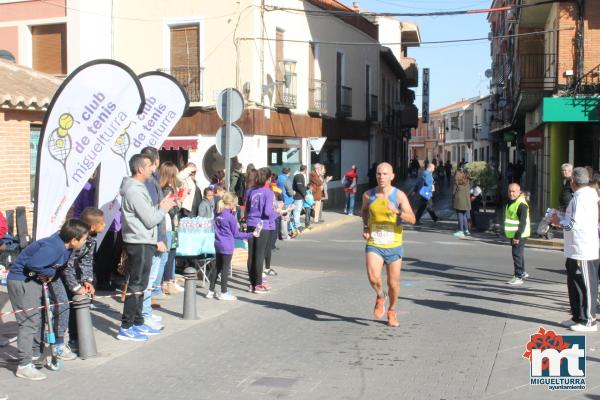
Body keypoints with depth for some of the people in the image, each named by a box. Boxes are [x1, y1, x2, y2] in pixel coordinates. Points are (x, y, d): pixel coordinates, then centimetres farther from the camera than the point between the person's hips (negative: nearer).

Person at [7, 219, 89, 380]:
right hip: (22, 281, -10)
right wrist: (50, 273, -20)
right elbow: (32, 264, -35)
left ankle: (36, 354, 35)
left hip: (34, 280, 10)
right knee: (29, 322, -10)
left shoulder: (63, 244, -1)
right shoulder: (53, 248, -30)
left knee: (37, 319, 20)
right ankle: (24, 366, -6)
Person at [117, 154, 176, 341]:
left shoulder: (138, 188, 15)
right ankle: (126, 328, -1)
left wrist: (161, 206, 4)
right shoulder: (134, 191, -18)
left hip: (143, 242, 11)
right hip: (140, 243, -11)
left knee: (140, 284, 16)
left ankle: (138, 323, 25)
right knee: (136, 285, -6)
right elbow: (150, 220, -18)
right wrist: (163, 209, -3)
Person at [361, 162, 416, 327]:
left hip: (394, 246, 0)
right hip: (374, 245, 1)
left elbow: (412, 219, -17)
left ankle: (392, 311, 34)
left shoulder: (399, 195, -8)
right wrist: (365, 227, 5)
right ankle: (380, 296, 12)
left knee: (393, 284, 6)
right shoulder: (368, 195, -1)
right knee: (373, 278, -22)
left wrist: (397, 211, -34)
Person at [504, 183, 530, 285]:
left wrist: (517, 236, -28)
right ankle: (522, 272, 33)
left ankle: (518, 277, -3)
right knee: (519, 254, 20)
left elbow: (523, 222, -24)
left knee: (517, 254, -8)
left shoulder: (521, 205, -19)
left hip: (519, 235, -10)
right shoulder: (510, 202, 12)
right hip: (513, 234, 10)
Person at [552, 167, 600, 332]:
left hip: (583, 252, -10)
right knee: (574, 285, 17)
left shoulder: (581, 197, -18)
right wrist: (562, 221, 16)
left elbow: (575, 224, -24)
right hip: (576, 250, 10)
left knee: (585, 286, -2)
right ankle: (578, 317, 26)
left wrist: (559, 222, -8)